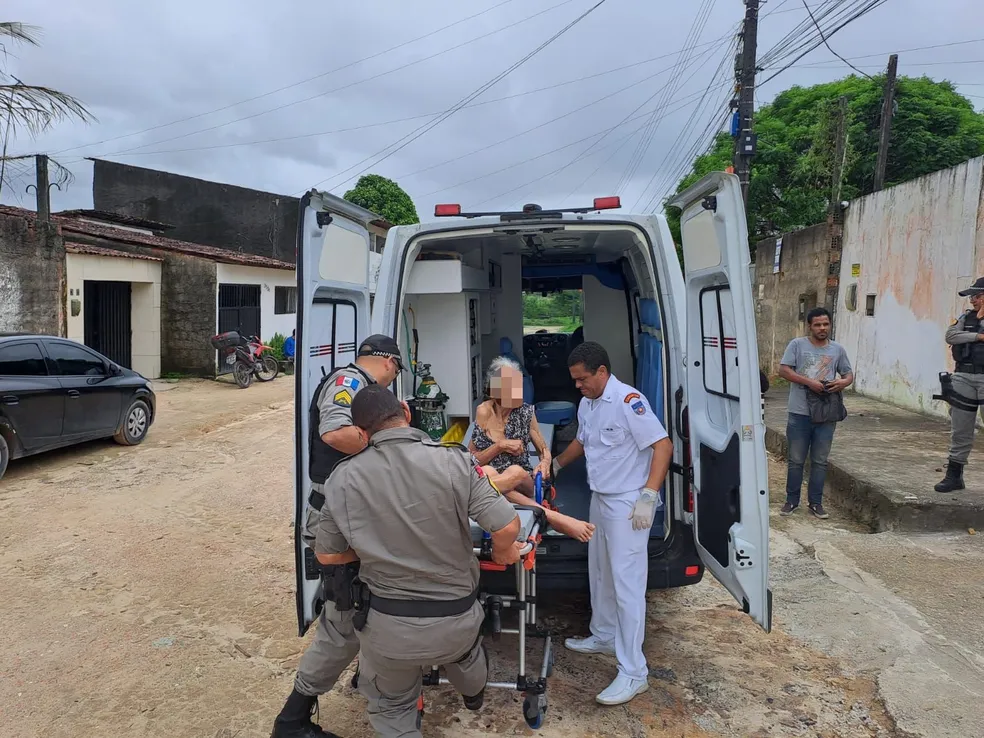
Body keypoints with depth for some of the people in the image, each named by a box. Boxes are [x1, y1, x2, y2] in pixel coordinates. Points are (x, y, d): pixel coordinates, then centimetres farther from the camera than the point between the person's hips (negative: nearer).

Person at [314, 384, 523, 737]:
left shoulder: (345, 477, -14)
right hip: (456, 619, 2)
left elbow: (327, 555, -4)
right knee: (461, 651, 38)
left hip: (388, 626, -2)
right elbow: (507, 526, -20)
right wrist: (503, 553, 3)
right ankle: (474, 693, 68)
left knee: (391, 708, 27)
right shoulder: (453, 460, -19)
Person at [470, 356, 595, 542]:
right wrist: (500, 446, -17)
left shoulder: (525, 412, -2)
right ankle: (552, 516, -37)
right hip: (493, 479, 0)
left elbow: (544, 450, 8)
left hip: (522, 483, 0)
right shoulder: (484, 412, -5)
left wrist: (545, 462, -14)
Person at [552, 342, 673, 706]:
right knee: (599, 573, 21)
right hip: (600, 499, 9)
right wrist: (556, 463, 26)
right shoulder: (586, 403, 7)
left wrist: (649, 495, -27)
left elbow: (663, 445, -23)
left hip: (628, 505, -9)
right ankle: (604, 637, 40)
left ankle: (633, 673, 2)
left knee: (626, 583, -6)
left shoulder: (627, 401, -20)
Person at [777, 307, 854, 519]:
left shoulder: (838, 349, 9)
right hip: (800, 413, -2)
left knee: (820, 461, 10)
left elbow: (849, 374, 16)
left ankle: (816, 503, 20)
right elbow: (784, 370, -8)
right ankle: (792, 501, 20)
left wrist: (844, 382, -9)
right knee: (796, 460, 7)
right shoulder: (797, 345, -1)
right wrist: (809, 382, -18)